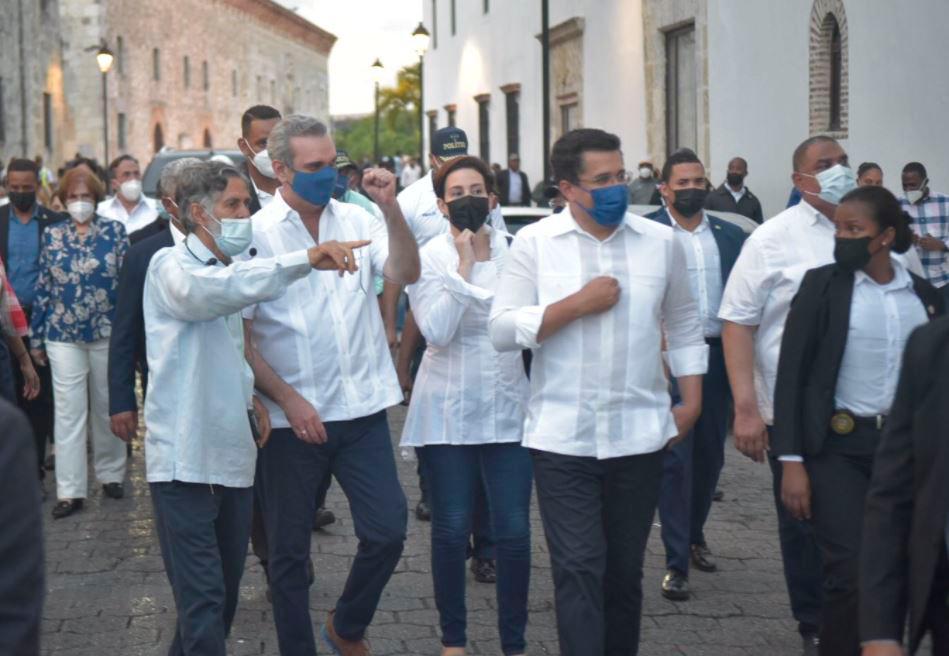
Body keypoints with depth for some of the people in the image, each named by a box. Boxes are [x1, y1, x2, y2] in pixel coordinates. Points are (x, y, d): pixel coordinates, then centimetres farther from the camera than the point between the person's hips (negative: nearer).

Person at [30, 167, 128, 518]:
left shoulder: (115, 231, 0)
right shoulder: (52, 236, 5)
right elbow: (43, 287, 6)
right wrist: (36, 337, 6)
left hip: (108, 333, -1)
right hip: (63, 336, 1)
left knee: (108, 407, 11)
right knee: (68, 412, 0)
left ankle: (111, 474, 26)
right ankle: (70, 490, 2)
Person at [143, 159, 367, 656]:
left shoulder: (233, 274, 17)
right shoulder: (171, 266, -9)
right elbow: (207, 291, -33)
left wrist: (251, 396, 4)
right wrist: (305, 260, -41)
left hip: (233, 456, 8)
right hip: (184, 460, -8)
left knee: (226, 592, 14)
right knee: (202, 599, -10)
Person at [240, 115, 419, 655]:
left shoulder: (356, 220, 5)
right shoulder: (257, 234, -6)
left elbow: (406, 274, -7)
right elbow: (239, 335, -7)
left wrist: (391, 208, -17)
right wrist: (288, 400, -12)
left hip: (363, 407, 3)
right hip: (294, 417, -3)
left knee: (388, 531, 3)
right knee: (290, 549, 7)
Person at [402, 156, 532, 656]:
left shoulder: (513, 251, 4)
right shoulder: (428, 258, -2)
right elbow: (437, 332, -16)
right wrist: (464, 266, -16)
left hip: (508, 409, 2)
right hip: (448, 412, -1)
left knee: (514, 531, -2)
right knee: (451, 530, 4)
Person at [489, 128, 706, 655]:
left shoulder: (661, 241, 5)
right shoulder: (534, 242, -1)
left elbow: (684, 327, 13)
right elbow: (502, 330, -6)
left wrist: (692, 401, 6)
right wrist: (576, 304, -14)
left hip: (640, 435, 2)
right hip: (562, 438, -2)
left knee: (626, 570, 13)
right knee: (579, 568, -5)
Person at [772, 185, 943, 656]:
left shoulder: (924, 296, 5)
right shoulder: (822, 285, -4)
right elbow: (791, 374, -4)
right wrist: (791, 462, -9)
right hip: (838, 447, -3)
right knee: (848, 573, -8)